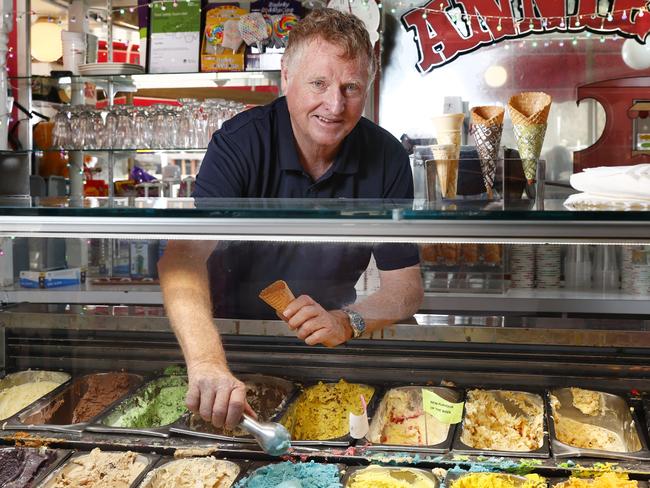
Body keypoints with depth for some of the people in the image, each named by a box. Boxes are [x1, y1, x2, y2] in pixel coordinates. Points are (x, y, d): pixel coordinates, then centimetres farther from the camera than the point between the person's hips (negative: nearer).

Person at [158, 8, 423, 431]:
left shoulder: (387, 158, -7)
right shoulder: (239, 144, -16)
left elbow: (407, 287, -4)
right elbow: (184, 256, -31)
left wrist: (346, 322, -26)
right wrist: (207, 363, -50)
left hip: (328, 348, 2)